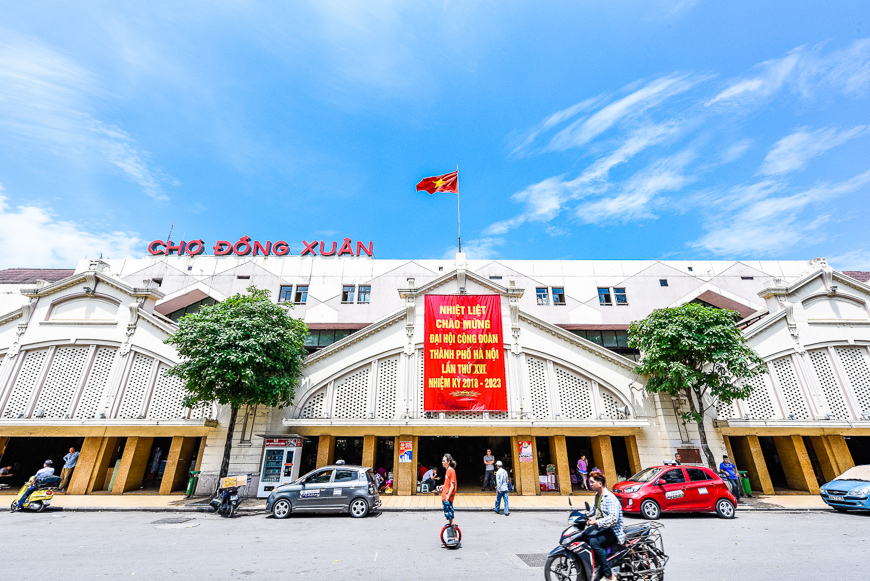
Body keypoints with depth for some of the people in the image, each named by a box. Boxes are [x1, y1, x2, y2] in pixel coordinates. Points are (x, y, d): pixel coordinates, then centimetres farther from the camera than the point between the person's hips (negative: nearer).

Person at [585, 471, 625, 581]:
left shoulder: (610, 498, -19)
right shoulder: (597, 495, 11)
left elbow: (614, 518, -30)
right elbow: (594, 511, 26)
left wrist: (596, 522, -38)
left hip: (612, 531, -10)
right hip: (602, 529, 10)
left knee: (593, 541, -29)